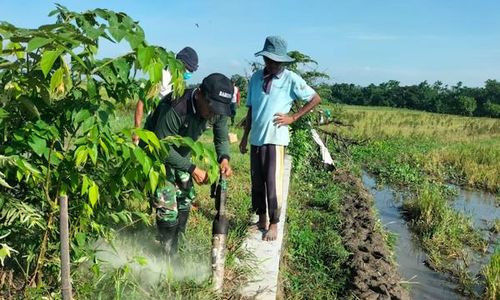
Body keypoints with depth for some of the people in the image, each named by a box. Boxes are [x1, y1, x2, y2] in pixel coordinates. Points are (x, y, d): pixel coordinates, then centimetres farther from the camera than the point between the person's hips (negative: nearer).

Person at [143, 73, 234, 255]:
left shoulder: (218, 110, -19)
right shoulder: (175, 108, -39)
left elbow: (222, 138, -4)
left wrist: (224, 158, -26)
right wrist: (192, 169, -34)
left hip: (181, 152, 7)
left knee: (185, 198, 11)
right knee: (167, 206, -9)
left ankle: (178, 244, 31)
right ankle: (170, 256, 8)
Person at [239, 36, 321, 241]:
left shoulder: (290, 79, -6)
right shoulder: (256, 77, 6)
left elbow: (315, 99, 0)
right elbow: (251, 109, 12)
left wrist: (292, 118, -4)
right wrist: (245, 137, 12)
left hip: (275, 139, -5)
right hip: (255, 139, 5)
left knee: (273, 183, -3)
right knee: (257, 182, 12)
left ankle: (274, 224, 11)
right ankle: (261, 219, 27)